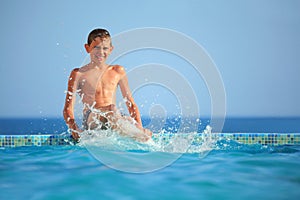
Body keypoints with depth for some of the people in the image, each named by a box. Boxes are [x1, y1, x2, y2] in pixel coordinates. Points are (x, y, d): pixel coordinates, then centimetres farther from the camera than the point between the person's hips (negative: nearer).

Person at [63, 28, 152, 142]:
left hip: (115, 120, 4)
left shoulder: (117, 71, 18)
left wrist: (139, 128, 1)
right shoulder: (78, 74, 7)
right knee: (111, 111, -39)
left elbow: (130, 103, 19)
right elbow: (68, 108, 2)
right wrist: (74, 129, -18)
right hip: (91, 121, -4)